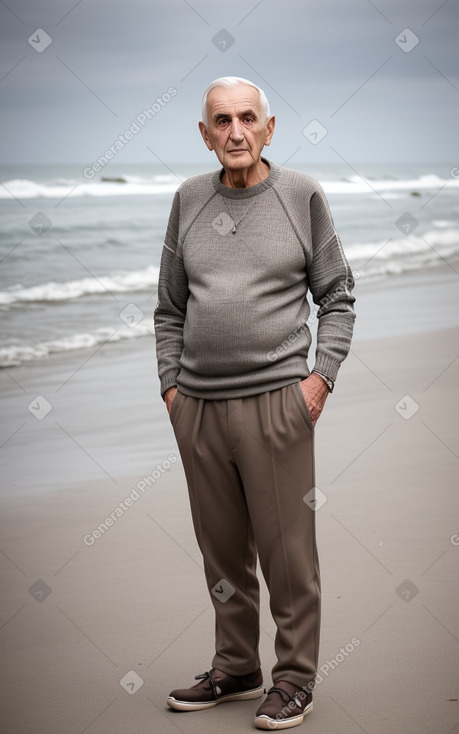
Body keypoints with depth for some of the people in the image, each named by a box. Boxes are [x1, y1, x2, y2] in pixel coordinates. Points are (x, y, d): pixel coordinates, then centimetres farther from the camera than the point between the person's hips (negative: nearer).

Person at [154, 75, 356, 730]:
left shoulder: (302, 194, 3)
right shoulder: (189, 199, 11)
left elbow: (338, 299, 5)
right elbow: (170, 307, 16)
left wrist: (321, 377, -5)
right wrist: (171, 385, 7)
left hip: (276, 400, -3)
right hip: (197, 406, 3)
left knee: (287, 549, 0)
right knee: (222, 548, 11)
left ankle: (295, 678, 12)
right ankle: (236, 668, 25)